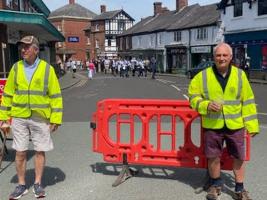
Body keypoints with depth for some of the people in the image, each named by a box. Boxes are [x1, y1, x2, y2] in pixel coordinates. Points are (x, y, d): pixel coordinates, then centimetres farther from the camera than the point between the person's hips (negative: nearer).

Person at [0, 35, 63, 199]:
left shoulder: (47, 68, -3)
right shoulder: (16, 68, 4)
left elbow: (55, 96, -3)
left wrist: (56, 119, -8)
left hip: (40, 118, -2)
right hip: (19, 117, 2)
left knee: (40, 151, 8)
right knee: (20, 152, 7)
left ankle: (38, 184, 24)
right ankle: (22, 185, 22)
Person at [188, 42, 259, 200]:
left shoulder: (240, 75, -2)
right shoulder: (203, 76, -4)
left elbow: (248, 101, 2)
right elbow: (194, 97, 3)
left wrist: (252, 124, 1)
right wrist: (206, 105, -17)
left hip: (235, 125, 1)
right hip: (212, 126, 0)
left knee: (239, 157, 11)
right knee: (213, 157, 11)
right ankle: (216, 185, 35)